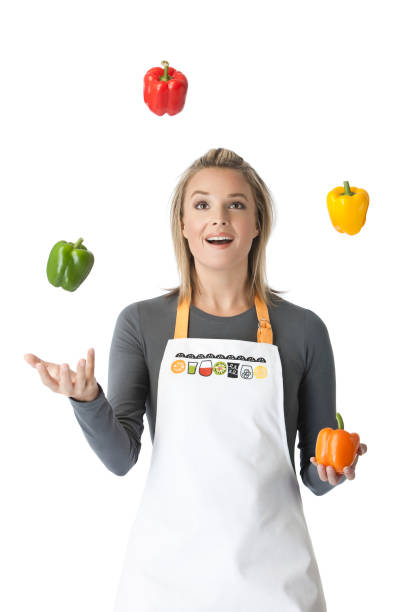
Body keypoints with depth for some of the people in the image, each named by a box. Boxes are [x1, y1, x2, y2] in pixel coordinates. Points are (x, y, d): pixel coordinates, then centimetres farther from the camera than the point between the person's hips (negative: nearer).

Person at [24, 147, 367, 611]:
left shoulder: (302, 329, -1)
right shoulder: (142, 323, 0)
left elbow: (315, 477, 5)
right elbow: (120, 457, -6)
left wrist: (333, 469, -15)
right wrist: (86, 399, -23)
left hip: (272, 573, 0)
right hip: (166, 567, 0)